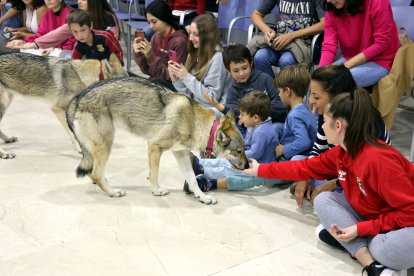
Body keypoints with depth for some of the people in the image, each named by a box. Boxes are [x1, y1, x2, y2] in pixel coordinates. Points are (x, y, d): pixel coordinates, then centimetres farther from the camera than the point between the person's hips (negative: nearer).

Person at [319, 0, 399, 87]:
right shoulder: (332, 11, -6)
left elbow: (382, 43, -19)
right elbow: (329, 46, -13)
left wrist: (347, 65, -21)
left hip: (378, 62, -5)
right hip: (349, 59, 5)